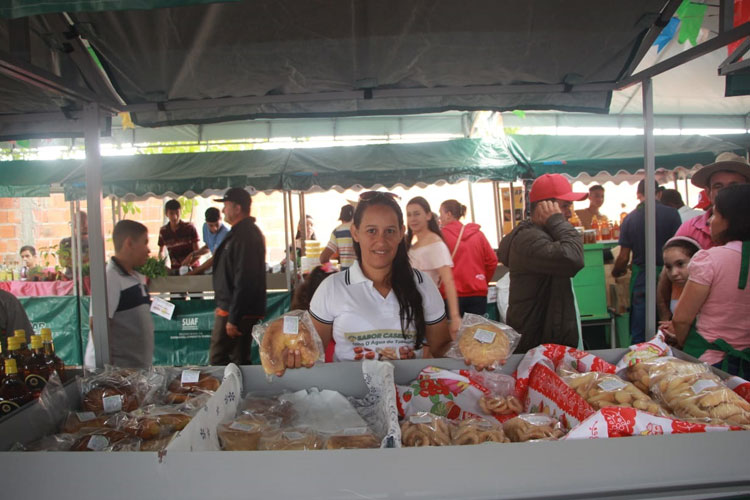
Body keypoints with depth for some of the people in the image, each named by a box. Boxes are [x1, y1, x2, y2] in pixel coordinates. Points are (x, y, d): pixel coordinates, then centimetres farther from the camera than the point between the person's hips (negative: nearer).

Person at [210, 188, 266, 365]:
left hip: (237, 311, -10)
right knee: (240, 360, 14)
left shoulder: (244, 235, -18)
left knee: (218, 360, -5)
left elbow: (243, 281, -24)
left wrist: (233, 319, -23)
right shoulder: (249, 231, 16)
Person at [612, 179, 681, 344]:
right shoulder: (671, 213, -4)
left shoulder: (630, 218, -1)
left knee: (639, 337, 6)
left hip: (640, 279, 0)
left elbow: (624, 257, -1)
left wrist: (615, 272, 18)